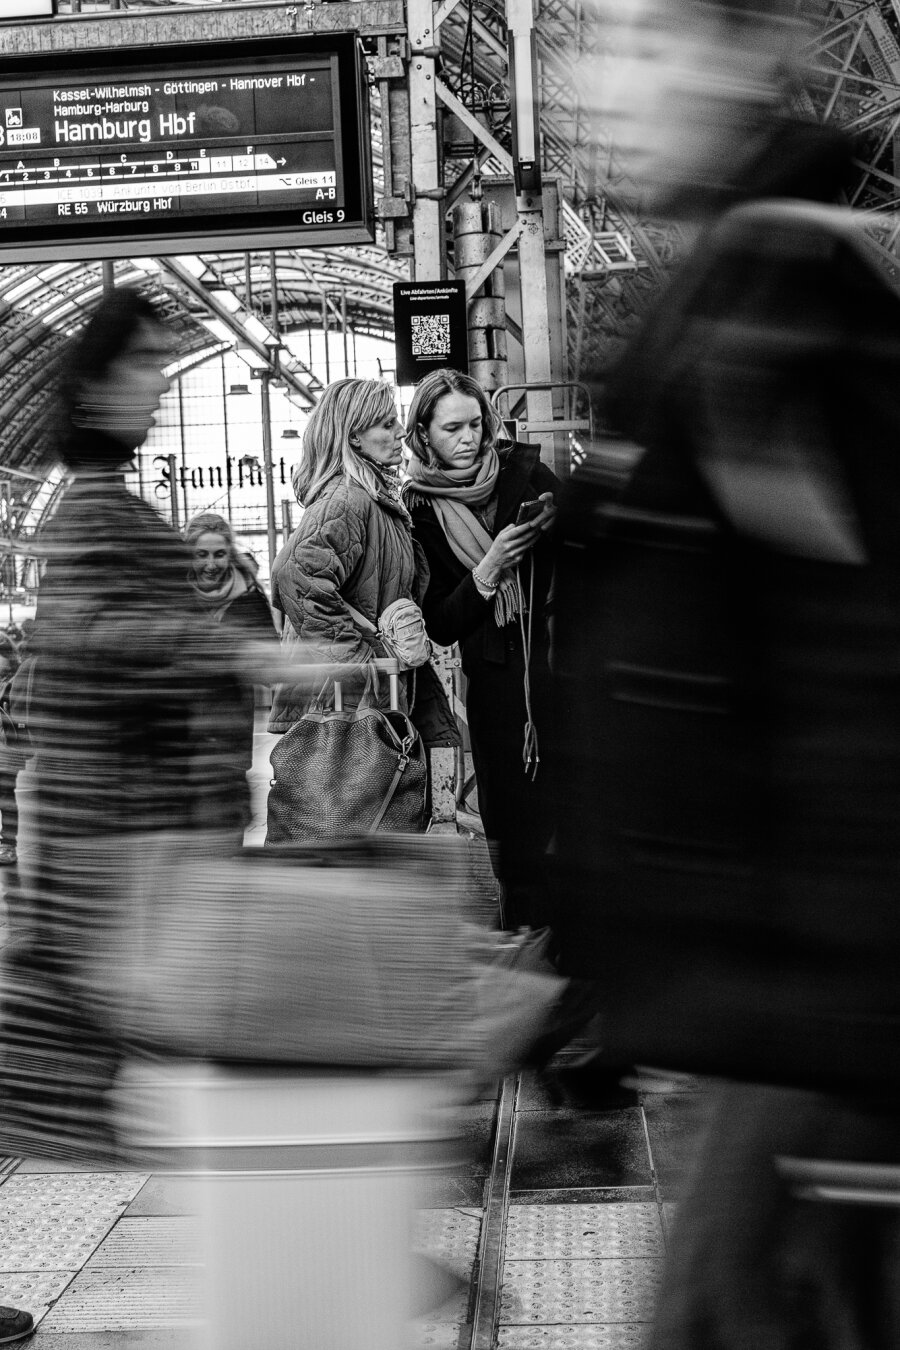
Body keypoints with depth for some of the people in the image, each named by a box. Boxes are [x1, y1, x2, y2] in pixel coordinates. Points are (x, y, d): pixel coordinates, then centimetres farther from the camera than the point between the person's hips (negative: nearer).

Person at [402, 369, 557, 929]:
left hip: (560, 670, -1)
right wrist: (487, 571, -14)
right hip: (493, 689, 1)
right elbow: (441, 628, 1)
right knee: (516, 840, 0)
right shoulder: (422, 513, 4)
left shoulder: (526, 474, 1)